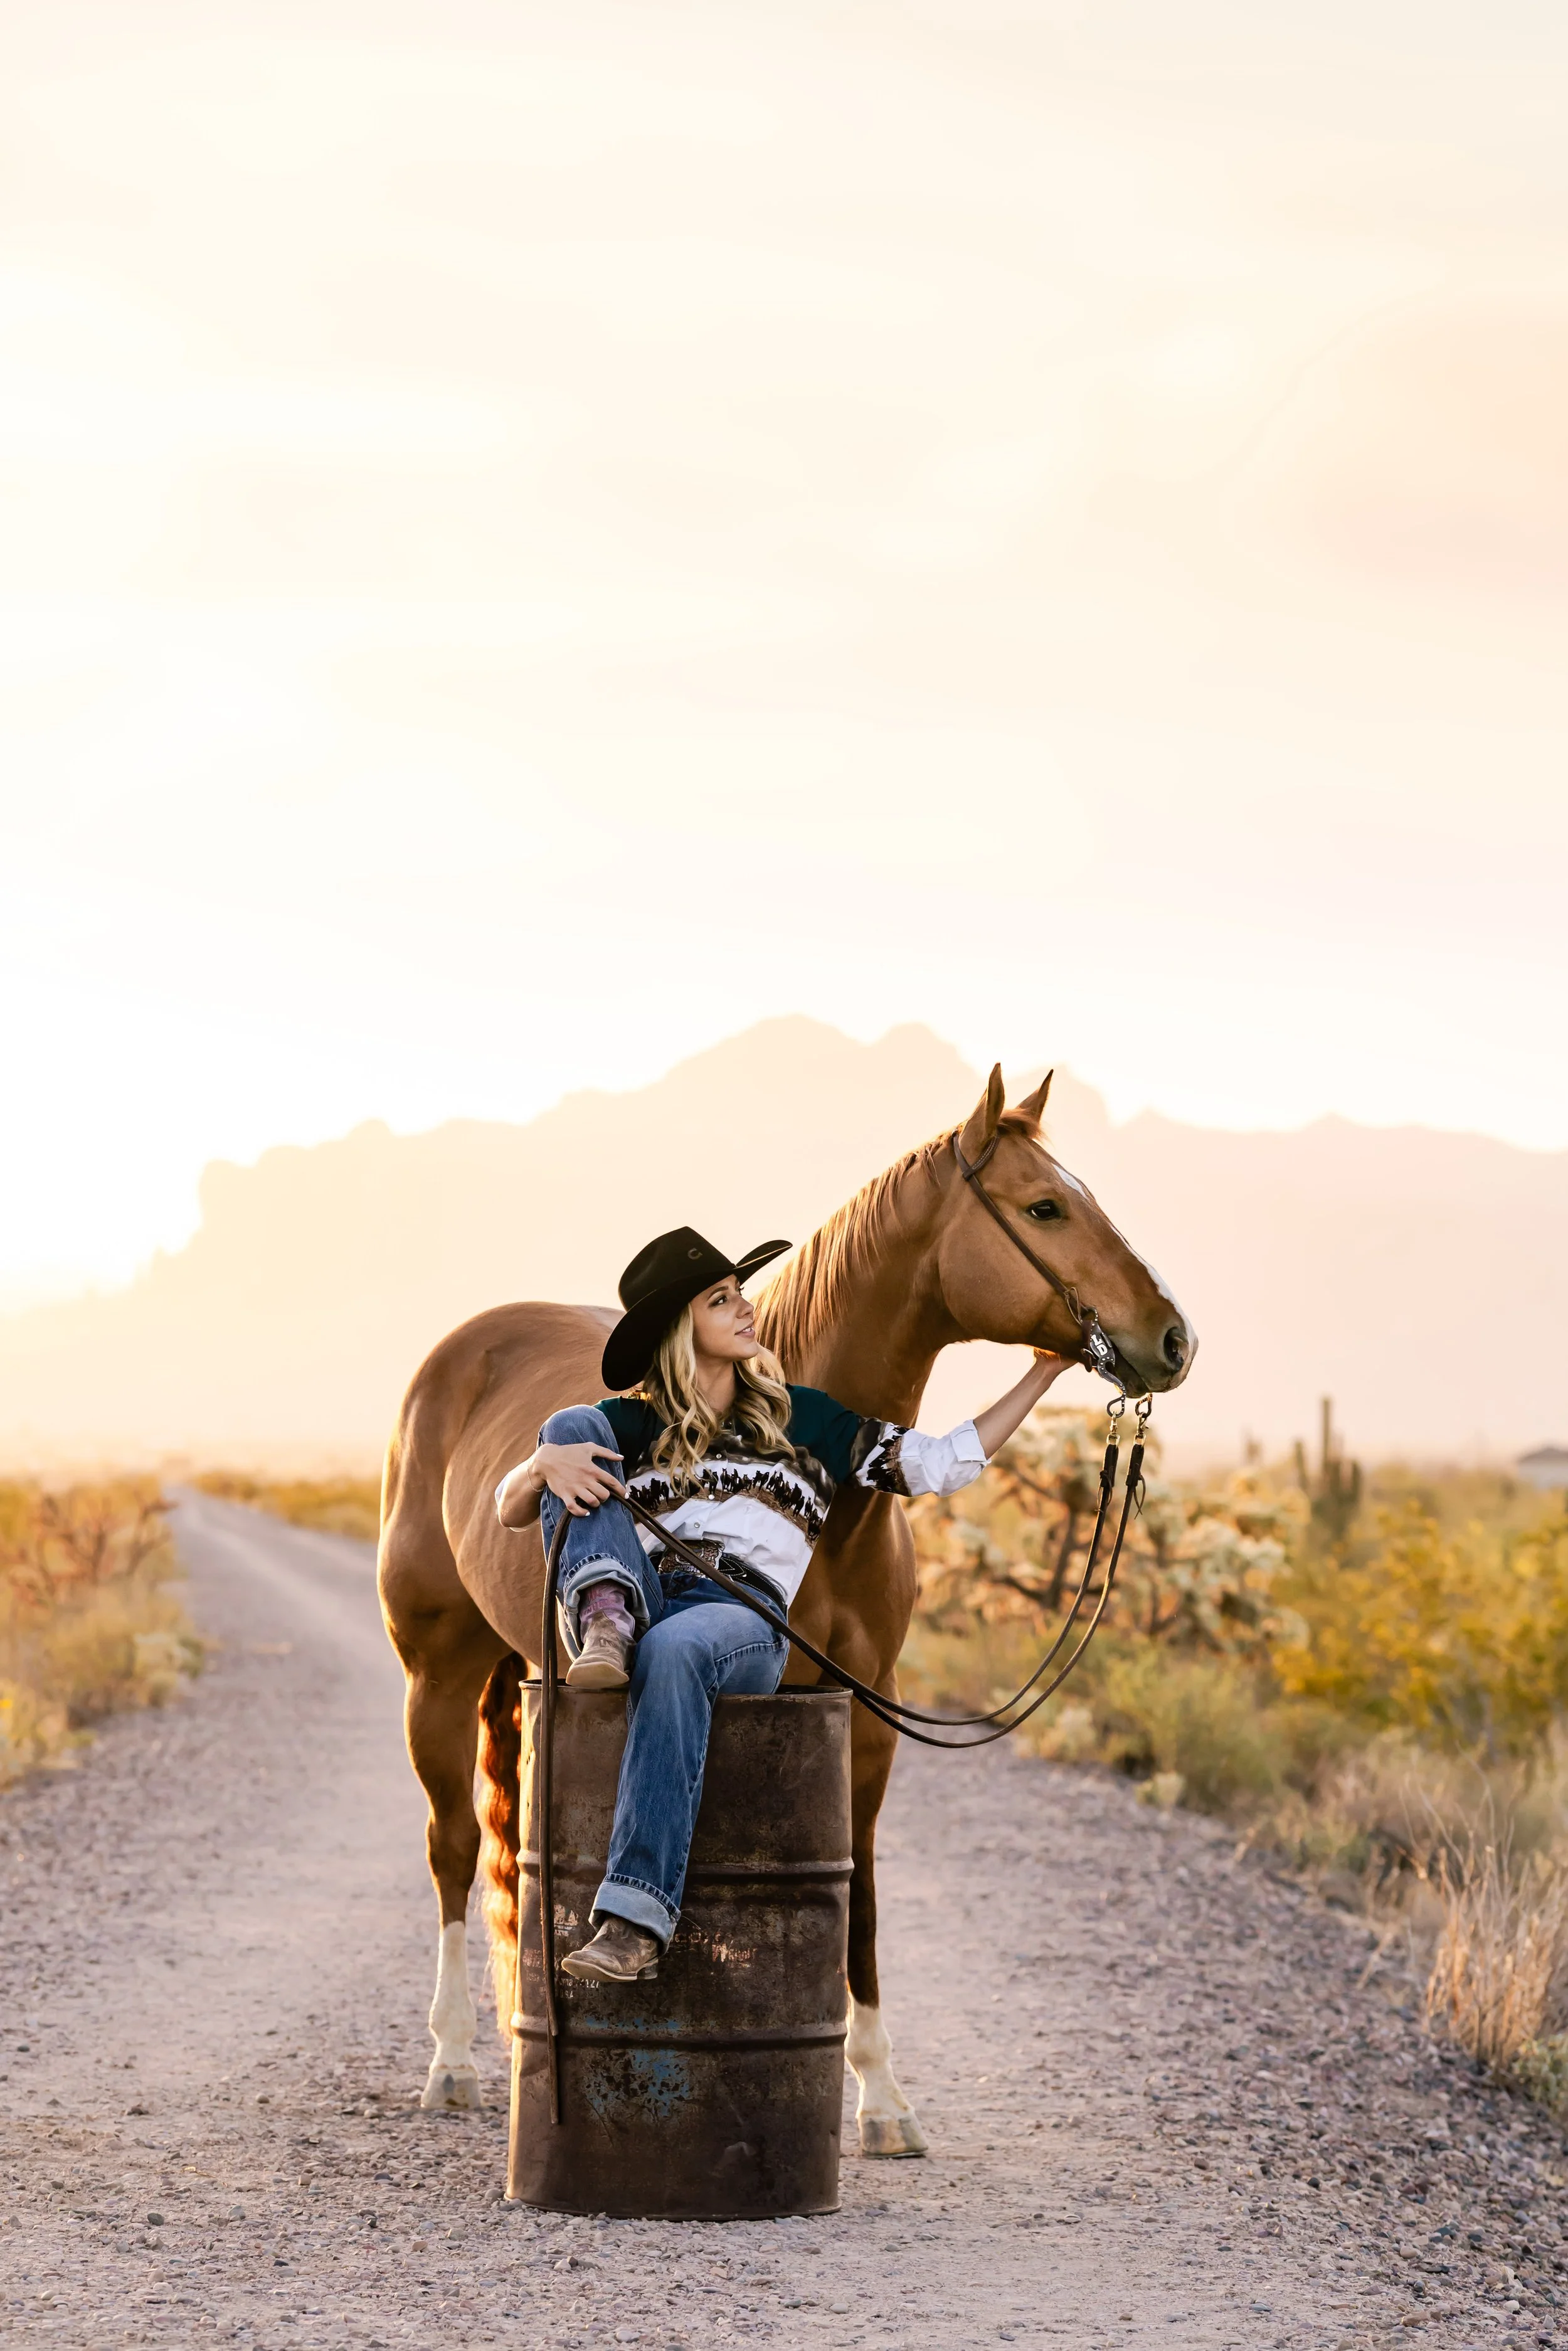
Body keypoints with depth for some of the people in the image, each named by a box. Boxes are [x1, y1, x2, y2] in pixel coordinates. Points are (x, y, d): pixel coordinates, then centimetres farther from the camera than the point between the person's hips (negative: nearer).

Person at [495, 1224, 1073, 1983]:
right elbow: (510, 1509, 15)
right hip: (640, 1599, 2)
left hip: (744, 1618, -2)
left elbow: (942, 1464, 19)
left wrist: (1042, 1375, 15)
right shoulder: (628, 1425, 21)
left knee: (671, 1651, -41)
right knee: (572, 1425, -10)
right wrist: (548, 1462, -9)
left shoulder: (804, 1421, 22)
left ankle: (637, 1919, -53)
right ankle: (606, 1622, -36)